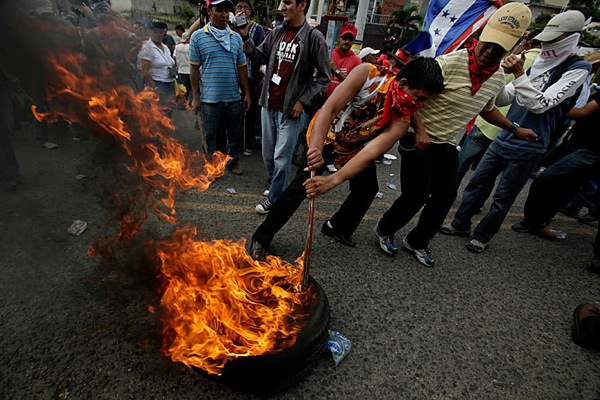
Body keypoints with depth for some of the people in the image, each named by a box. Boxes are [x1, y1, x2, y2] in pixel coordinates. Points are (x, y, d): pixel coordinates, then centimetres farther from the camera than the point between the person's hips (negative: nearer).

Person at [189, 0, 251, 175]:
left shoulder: (236, 37, 8)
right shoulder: (198, 36, 0)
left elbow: (242, 68, 9)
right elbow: (194, 68, 0)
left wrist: (247, 93, 5)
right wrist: (195, 96, -4)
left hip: (234, 98, 3)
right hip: (209, 98, -3)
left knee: (236, 134, 12)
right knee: (209, 136, 7)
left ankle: (233, 161, 33)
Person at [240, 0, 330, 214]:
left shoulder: (314, 37, -7)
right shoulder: (277, 32, 7)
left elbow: (323, 77, -6)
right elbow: (260, 57, 16)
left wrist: (302, 101, -11)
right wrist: (245, 37, 2)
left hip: (290, 109, -5)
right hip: (268, 105, 6)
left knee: (281, 159, -1)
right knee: (268, 155, 15)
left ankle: (274, 199, 16)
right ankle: (276, 186, 36)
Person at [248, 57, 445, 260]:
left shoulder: (401, 120, -23)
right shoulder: (367, 73, -30)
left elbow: (371, 152, -38)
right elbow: (329, 108, -36)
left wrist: (332, 181, -52)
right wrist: (316, 148, -53)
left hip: (354, 147, 5)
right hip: (324, 133, -4)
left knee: (367, 189, 7)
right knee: (301, 185, -15)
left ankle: (338, 228, 35)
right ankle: (261, 238, 1)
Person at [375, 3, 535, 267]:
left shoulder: (498, 79, 5)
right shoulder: (449, 63, -18)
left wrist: (515, 129, 25)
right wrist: (420, 131, -23)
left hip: (447, 145, 7)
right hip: (419, 140, -7)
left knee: (446, 195, 9)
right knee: (416, 196, -6)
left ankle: (417, 242, 27)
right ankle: (385, 230, 23)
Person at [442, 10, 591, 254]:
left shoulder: (577, 69, -7)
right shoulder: (538, 64, 11)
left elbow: (541, 104, -19)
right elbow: (503, 99, 8)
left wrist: (519, 74, -22)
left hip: (527, 147, -6)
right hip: (504, 138, 6)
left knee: (503, 197, 3)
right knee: (478, 182, 10)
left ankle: (483, 236, 20)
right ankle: (461, 224, 25)